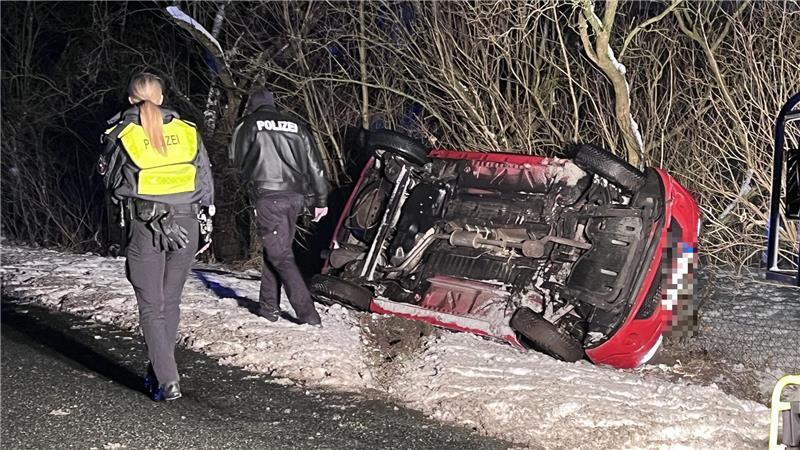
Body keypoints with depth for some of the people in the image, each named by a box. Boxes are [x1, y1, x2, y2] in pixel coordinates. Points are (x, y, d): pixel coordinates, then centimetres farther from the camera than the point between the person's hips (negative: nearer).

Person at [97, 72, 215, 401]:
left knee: (152, 307, 3)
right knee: (171, 302, 16)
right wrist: (206, 221, 17)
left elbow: (112, 182, 10)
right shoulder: (187, 131, 6)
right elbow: (206, 180, 9)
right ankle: (160, 370, 24)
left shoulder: (120, 134, 0)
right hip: (186, 224, 3)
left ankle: (167, 381, -5)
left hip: (145, 226, -3)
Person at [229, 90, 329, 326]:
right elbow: (314, 164, 12)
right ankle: (269, 305, 21)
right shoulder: (295, 125, 16)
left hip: (268, 196, -5)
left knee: (280, 255, -4)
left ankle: (307, 313, -12)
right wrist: (320, 200, 15)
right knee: (275, 249, 18)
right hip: (296, 196, 5)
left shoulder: (249, 124, 5)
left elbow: (236, 160, 12)